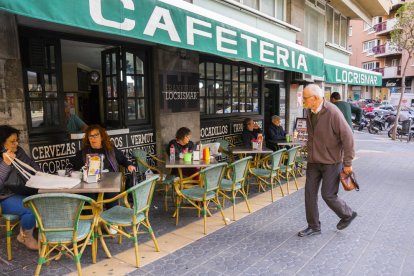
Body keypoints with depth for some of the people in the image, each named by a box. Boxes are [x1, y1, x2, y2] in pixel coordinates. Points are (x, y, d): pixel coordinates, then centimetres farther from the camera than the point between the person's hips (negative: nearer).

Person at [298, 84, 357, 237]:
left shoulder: (333, 112, -19)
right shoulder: (310, 112, 3)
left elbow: (347, 137, -17)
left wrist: (348, 163, -15)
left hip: (331, 161, -7)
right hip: (313, 161, 7)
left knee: (328, 195, 0)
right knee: (309, 193, 6)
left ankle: (348, 215, 30)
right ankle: (313, 226, 21)